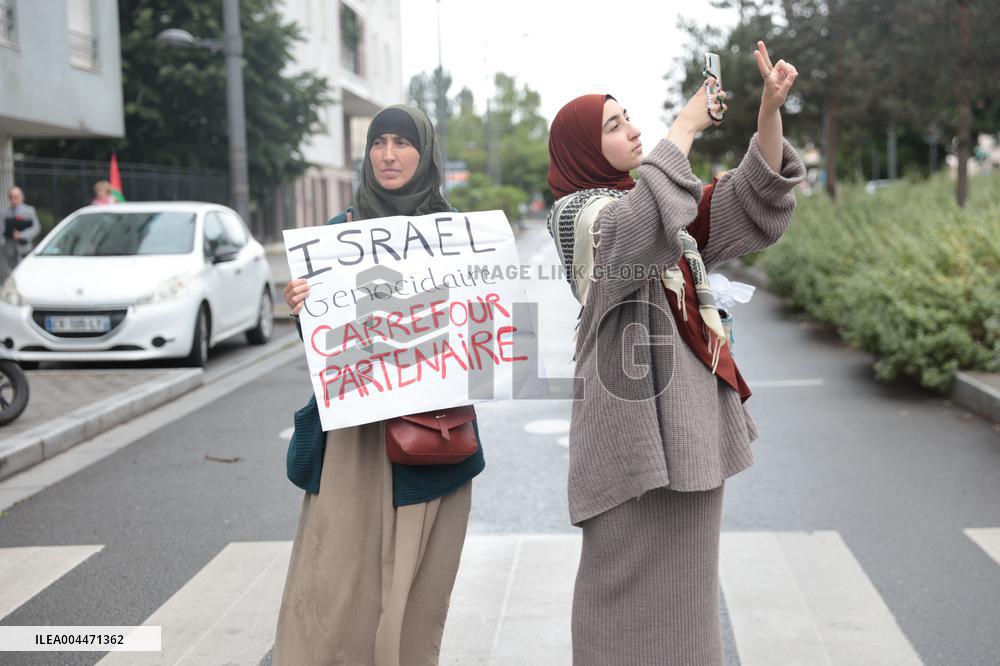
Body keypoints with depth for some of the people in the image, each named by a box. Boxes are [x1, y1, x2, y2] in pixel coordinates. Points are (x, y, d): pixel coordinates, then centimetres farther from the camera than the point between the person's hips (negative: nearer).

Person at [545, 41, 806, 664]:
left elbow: (754, 200, 9)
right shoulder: (575, 212, -6)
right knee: (631, 575, -1)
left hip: (690, 412, 8)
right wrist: (686, 127, -20)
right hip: (635, 416, -7)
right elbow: (635, 229, -29)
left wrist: (771, 109, -5)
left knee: (688, 571, 14)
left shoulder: (666, 199, 16)